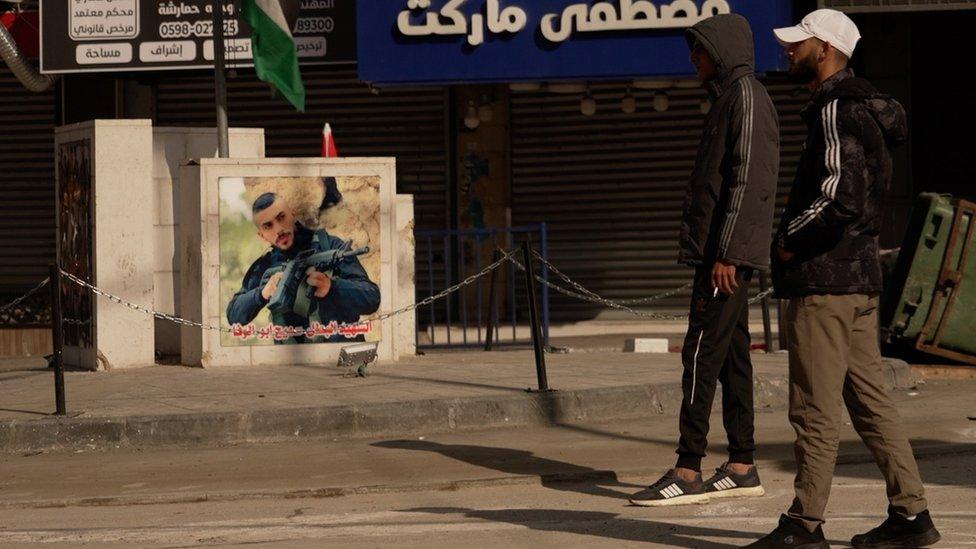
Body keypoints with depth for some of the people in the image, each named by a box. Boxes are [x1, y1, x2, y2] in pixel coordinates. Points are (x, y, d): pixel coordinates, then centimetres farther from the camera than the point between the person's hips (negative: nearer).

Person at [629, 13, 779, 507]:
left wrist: (726, 253, -22)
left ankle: (688, 471, -12)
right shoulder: (728, 97, 21)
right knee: (732, 358, 9)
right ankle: (741, 467, 12)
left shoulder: (745, 96, -10)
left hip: (728, 253, -10)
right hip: (720, 251, 10)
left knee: (702, 355, -11)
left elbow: (748, 179, -18)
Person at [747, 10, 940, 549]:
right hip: (859, 278, 10)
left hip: (824, 282, -10)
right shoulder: (865, 108, 18)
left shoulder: (837, 111, -14)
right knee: (870, 402, 11)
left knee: (815, 409, -5)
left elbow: (841, 197, -25)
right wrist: (797, 237, 15)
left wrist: (790, 240, -11)